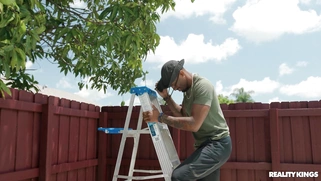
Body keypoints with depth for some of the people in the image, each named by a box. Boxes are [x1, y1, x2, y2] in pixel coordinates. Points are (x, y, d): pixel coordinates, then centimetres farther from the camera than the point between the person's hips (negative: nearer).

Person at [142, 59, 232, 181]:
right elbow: (183, 115, 17)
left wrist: (161, 117, -24)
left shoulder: (202, 86, -19)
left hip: (217, 144, -10)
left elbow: (194, 124, -27)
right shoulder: (188, 89, 11)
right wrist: (166, 97, 7)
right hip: (207, 144, 10)